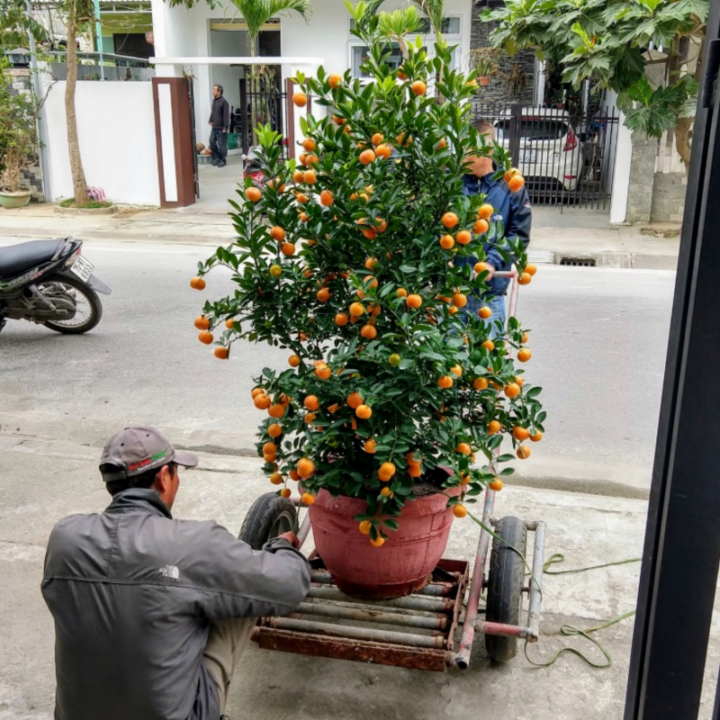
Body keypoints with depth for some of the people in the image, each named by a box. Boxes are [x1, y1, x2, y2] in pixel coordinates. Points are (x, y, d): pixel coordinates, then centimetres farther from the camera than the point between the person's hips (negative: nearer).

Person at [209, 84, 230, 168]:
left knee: (222, 144, -2)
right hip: (214, 127, 8)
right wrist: (211, 120, 19)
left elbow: (226, 115, -17)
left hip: (221, 128, -8)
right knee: (212, 142, 7)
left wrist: (225, 127, -19)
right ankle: (216, 158, 19)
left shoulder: (223, 102, -14)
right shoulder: (214, 100, 12)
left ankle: (223, 160, 9)